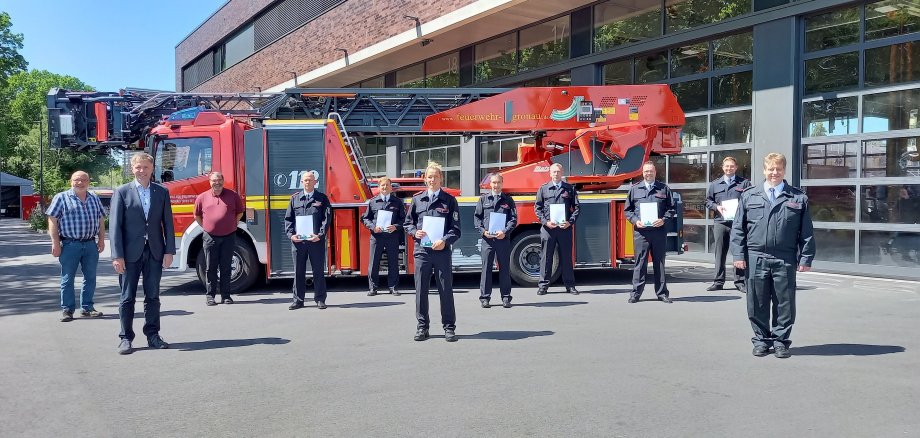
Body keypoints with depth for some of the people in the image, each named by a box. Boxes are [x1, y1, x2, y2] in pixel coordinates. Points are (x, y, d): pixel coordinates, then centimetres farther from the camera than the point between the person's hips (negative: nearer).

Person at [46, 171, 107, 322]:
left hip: (91, 244, 4)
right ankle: (67, 310, 8)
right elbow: (52, 220, -4)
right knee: (67, 278, 1)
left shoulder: (94, 199, 14)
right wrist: (55, 243, -10)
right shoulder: (61, 198, 0)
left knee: (90, 277, 8)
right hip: (70, 244, -4)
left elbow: (101, 220, 17)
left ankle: (87, 308, 17)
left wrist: (101, 240, 9)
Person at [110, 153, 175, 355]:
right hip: (131, 253, -2)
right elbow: (115, 225, -4)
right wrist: (117, 256, -11)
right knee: (127, 298, 4)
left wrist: (169, 251, 0)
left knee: (153, 296, 8)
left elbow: (167, 223, 7)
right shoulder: (122, 192, 0)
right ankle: (126, 338, 11)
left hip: (155, 252, 2)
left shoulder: (162, 192, 7)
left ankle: (153, 335, 17)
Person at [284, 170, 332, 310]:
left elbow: (327, 218, -2)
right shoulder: (295, 198, 12)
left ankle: (320, 299, 11)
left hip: (316, 240, -2)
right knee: (298, 271, 6)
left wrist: (320, 235, -13)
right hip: (298, 240, 2)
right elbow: (288, 218, 12)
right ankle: (298, 300, 14)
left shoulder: (322, 198, 5)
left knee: (318, 271, 3)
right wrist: (291, 234, -3)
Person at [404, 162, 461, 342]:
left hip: (442, 250, -2)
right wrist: (415, 232, -4)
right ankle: (422, 326, 15)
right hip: (421, 250, 2)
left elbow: (455, 228, 1)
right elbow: (408, 222, 17)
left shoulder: (449, 200, 6)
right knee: (421, 289, 5)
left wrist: (445, 241, -15)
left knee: (446, 289, 1)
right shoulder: (417, 199, 11)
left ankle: (449, 327, 11)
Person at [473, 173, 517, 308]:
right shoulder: (483, 199, 11)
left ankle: (506, 297, 10)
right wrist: (483, 231, -7)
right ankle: (485, 297, 7)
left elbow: (513, 219, 4)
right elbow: (476, 217, 9)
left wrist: (505, 231, -11)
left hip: (503, 238, 0)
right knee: (486, 268, 2)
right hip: (487, 238, 0)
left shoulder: (508, 200, 10)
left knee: (504, 268, 3)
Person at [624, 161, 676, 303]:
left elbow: (671, 209, 10)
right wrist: (635, 221, -6)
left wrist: (664, 220, -8)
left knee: (659, 262, 6)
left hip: (659, 231, 1)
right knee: (640, 262, -1)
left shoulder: (664, 189, 11)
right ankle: (636, 292, 4)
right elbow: (628, 210, 11)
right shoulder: (634, 189, 10)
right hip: (640, 231, -1)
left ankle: (662, 293, 12)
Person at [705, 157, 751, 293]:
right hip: (720, 221, 2)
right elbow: (708, 201, 16)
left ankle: (740, 282, 4)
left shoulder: (744, 183, 9)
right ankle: (718, 282, 10)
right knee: (719, 252, 4)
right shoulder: (715, 184, 15)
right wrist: (717, 206, -3)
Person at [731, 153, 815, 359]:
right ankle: (761, 340, 19)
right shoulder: (749, 196, 8)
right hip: (756, 259, 1)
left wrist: (806, 258, 0)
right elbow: (738, 228, 7)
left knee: (784, 304, 5)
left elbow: (806, 232, 6)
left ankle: (780, 340, 18)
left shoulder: (798, 198, 7)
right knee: (757, 304, 6)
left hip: (785, 260, 0)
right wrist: (739, 254, -1)